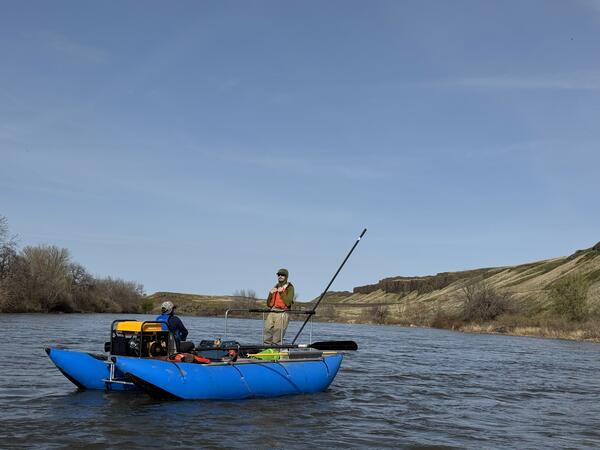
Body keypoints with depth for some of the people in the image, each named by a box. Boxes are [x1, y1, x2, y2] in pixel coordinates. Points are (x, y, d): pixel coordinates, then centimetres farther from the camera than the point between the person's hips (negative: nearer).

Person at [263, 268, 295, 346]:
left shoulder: (289, 288, 2)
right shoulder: (275, 287, 20)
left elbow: (288, 303, -12)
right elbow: (268, 304, 17)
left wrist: (281, 292, -14)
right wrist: (271, 293, 2)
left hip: (282, 314, -6)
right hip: (272, 313, 6)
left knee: (277, 337, -9)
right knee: (267, 333, -1)